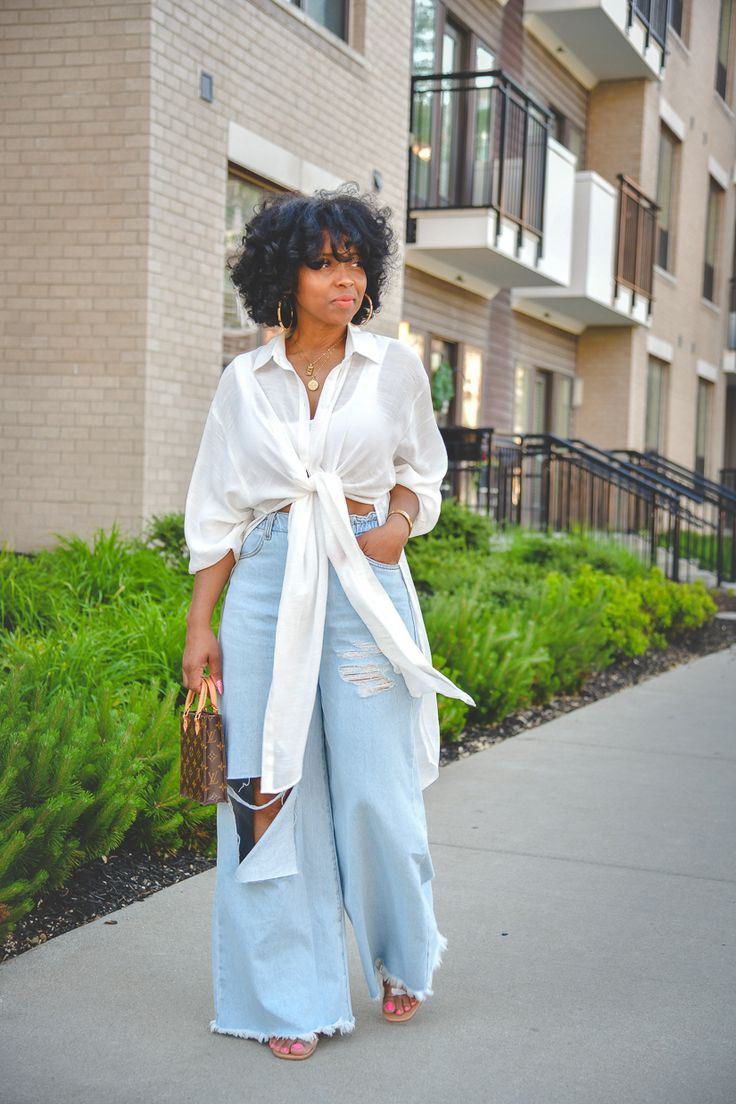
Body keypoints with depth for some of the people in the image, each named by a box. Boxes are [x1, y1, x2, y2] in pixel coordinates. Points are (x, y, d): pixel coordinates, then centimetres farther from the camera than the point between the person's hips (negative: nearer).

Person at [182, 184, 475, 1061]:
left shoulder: (394, 368, 5)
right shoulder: (244, 381, 6)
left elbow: (420, 473, 16)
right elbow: (219, 513, 8)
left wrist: (398, 524, -6)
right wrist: (199, 626, 3)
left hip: (365, 586, -1)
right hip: (267, 589, 1)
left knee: (376, 792, 0)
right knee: (270, 789, 1)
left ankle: (401, 958, 29)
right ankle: (290, 998, 16)